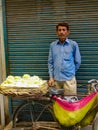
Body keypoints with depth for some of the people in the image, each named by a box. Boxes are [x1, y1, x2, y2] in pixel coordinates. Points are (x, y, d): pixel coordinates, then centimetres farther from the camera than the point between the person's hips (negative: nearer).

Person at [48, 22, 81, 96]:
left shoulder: (73, 44, -1)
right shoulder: (53, 45, 6)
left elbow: (78, 62, 6)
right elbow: (50, 62, 9)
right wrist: (51, 77, 4)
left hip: (69, 79, -2)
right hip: (56, 79, 2)